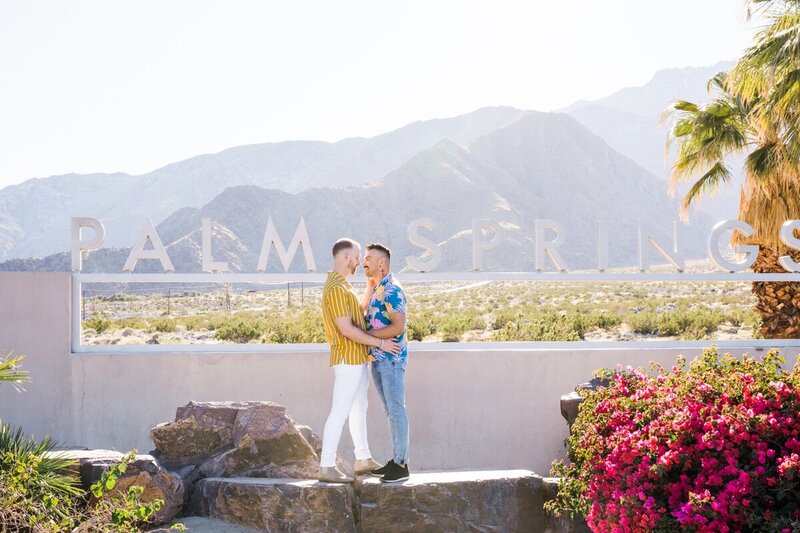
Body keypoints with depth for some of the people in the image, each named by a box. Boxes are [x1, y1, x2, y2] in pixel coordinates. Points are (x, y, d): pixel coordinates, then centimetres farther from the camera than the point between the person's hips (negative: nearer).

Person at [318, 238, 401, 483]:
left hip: (358, 357, 10)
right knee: (340, 412, -9)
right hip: (347, 358, -10)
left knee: (359, 409, 17)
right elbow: (346, 329, -24)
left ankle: (363, 459, 27)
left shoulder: (343, 284, 14)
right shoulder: (335, 288, -20)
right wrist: (380, 343, -19)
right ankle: (327, 467, -7)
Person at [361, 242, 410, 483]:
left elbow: (398, 327, -21)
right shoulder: (376, 288, 14)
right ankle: (395, 460, 19)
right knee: (390, 410, 12)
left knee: (396, 410, -5)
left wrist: (368, 334, -17)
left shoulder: (392, 289, -15)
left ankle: (402, 464, -1)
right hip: (377, 358, 9)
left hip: (391, 358, -9)